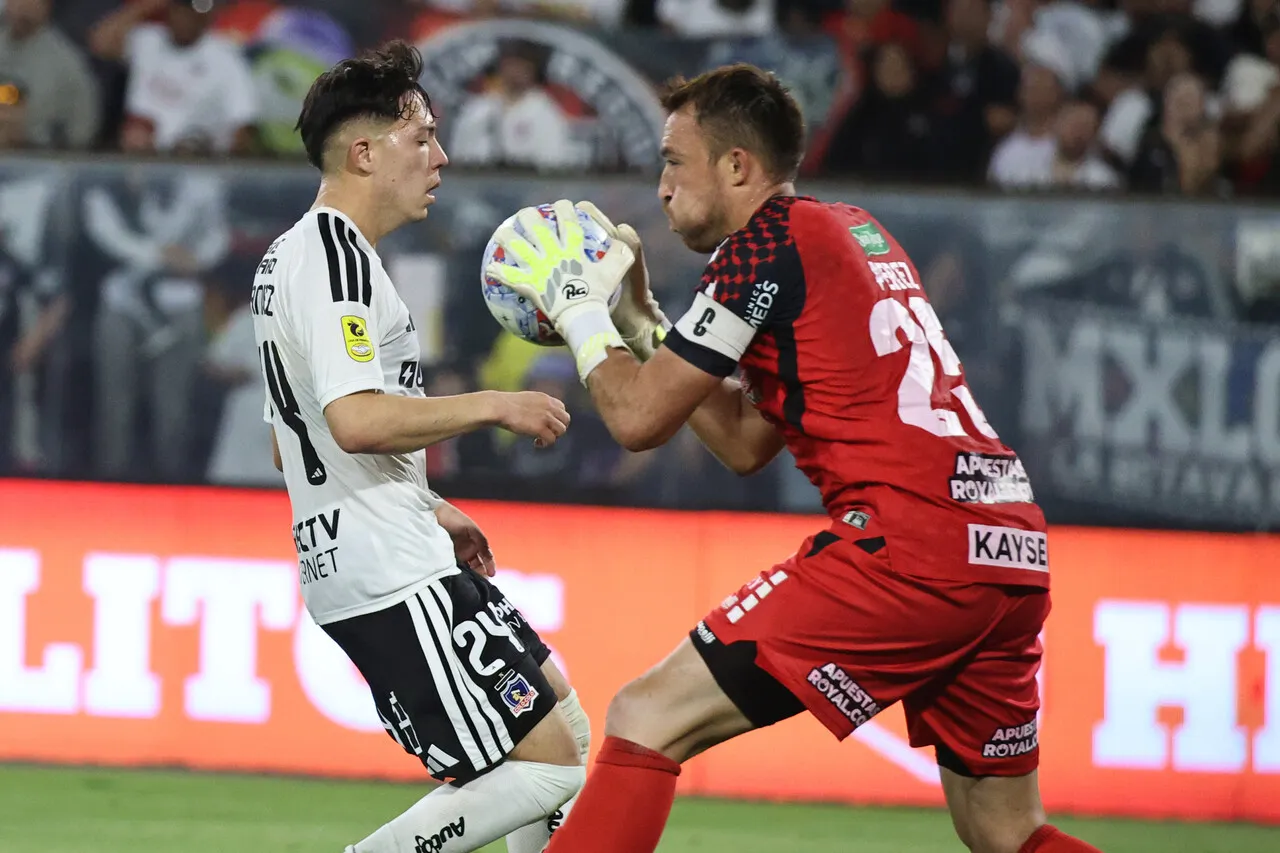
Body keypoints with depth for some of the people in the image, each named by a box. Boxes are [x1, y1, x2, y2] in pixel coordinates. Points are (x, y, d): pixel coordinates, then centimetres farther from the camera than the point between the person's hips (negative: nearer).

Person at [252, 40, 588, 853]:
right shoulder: (334, 253, -14)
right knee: (548, 764, -12)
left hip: (351, 564, 11)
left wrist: (428, 510, 26)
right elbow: (356, 420, -27)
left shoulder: (289, 258, 19)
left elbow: (294, 442, 25)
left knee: (563, 721, 19)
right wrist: (494, 406, -17)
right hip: (393, 575, -11)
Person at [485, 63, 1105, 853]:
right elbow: (747, 444, 28)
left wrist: (578, 308, 15)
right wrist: (639, 321, 29)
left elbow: (640, 417, 0)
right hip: (1015, 556, 9)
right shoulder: (858, 234, 23)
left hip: (908, 546, -9)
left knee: (646, 720, -6)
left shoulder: (768, 243, -2)